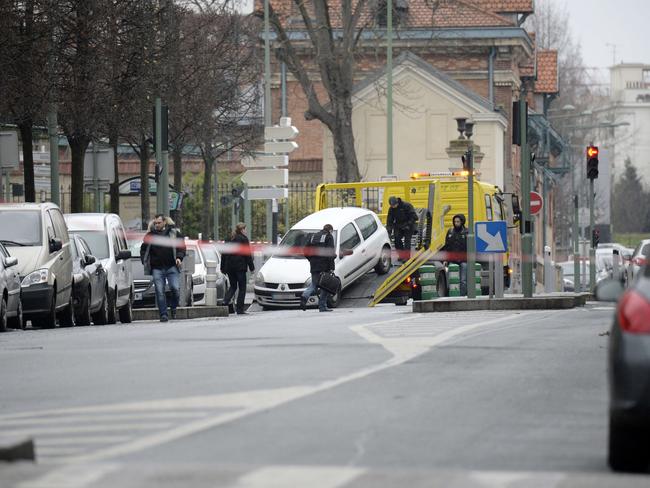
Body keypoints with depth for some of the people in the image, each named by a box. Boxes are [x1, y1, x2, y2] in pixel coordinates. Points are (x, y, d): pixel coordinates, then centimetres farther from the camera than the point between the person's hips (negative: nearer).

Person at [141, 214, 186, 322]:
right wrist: (145, 262, 3)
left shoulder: (173, 233, 9)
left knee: (175, 289, -11)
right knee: (160, 292, -5)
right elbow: (143, 250, 18)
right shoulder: (150, 235, 11)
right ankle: (163, 314, -1)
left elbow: (181, 246, 11)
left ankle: (173, 308, 14)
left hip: (172, 267, -1)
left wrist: (179, 257, -6)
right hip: (157, 268, 1)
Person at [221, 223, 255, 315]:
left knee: (233, 286, 17)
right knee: (242, 288, 3)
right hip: (240, 267, -5)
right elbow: (248, 254, -8)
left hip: (229, 267, 5)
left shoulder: (229, 239, 11)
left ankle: (225, 302, -7)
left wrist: (223, 267, 18)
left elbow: (224, 255, 13)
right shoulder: (244, 239, -7)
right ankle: (240, 309, -1)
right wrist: (251, 267, -2)